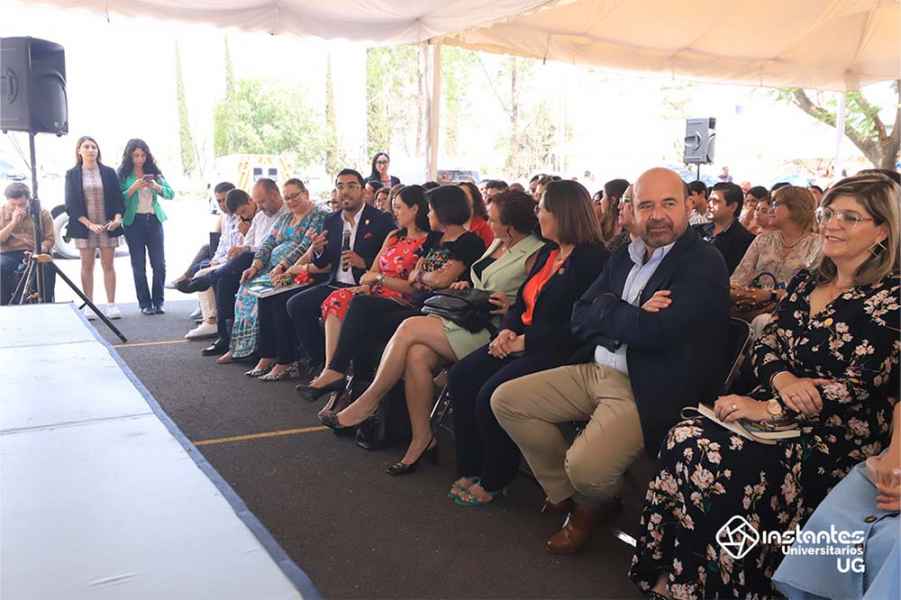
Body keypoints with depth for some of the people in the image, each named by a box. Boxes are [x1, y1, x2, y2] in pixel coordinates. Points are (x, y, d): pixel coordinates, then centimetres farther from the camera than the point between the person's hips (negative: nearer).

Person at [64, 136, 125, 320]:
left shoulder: (108, 172, 6)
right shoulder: (72, 174, 4)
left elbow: (118, 198, 6)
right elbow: (71, 204, -1)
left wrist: (118, 217, -12)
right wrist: (89, 224, -12)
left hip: (108, 226, 1)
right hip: (84, 227, 0)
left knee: (108, 265, 2)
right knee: (87, 265, 3)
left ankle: (111, 304, 5)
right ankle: (89, 306, 8)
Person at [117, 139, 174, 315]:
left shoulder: (154, 172, 8)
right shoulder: (123, 175, 0)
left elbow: (171, 194, 4)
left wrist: (157, 187, -13)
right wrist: (133, 188, -19)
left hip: (154, 220, 2)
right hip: (134, 222, -2)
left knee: (159, 264, -1)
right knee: (138, 265, 2)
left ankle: (158, 302, 9)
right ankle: (145, 303, 8)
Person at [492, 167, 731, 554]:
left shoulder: (704, 264, -11)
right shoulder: (623, 257, 13)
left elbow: (658, 331, -24)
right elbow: (579, 318, 5)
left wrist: (607, 312, -7)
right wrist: (634, 316, -12)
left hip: (648, 390, -8)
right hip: (595, 371, 8)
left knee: (585, 466, -29)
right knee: (505, 400, 3)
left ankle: (589, 506, 11)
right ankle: (563, 494, 16)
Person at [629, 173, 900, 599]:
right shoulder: (805, 283, 14)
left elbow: (861, 384, -16)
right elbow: (765, 345, 11)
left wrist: (768, 408, -22)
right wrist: (783, 379, -14)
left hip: (837, 437, -6)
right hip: (779, 414, 6)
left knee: (713, 460, -28)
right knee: (686, 439, -21)